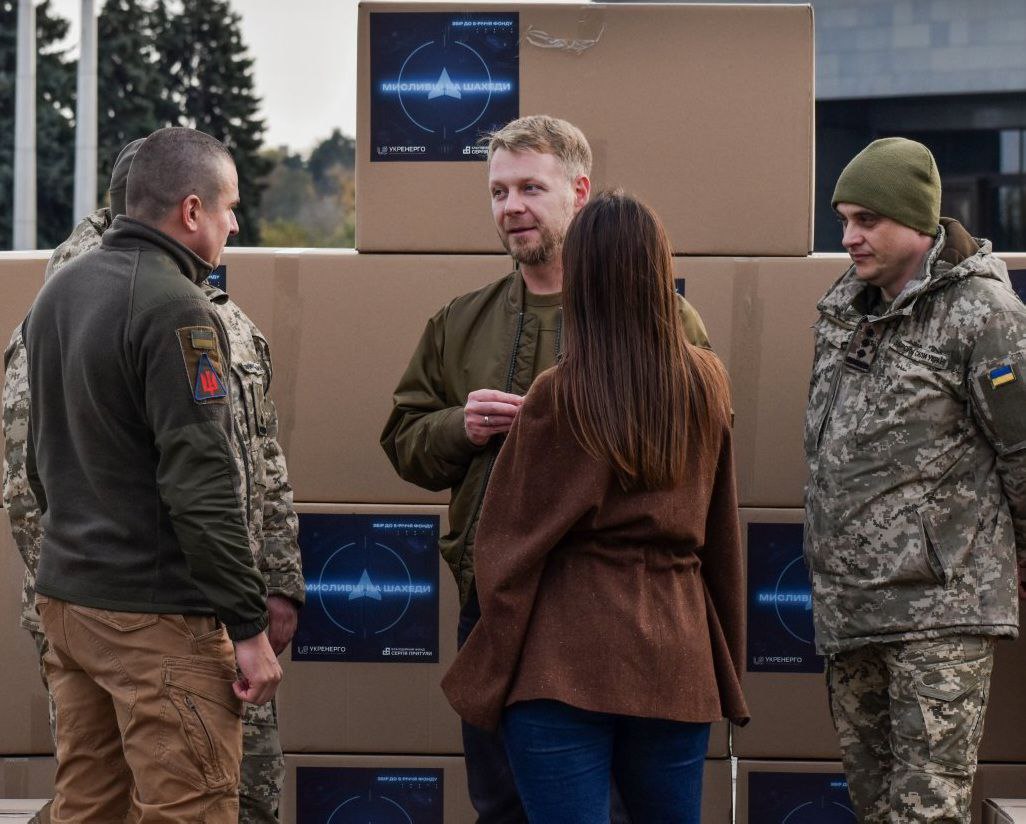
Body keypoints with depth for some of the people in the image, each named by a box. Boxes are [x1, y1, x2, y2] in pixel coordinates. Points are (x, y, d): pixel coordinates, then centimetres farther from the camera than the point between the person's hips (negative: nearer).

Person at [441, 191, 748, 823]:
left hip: (568, 663, -4)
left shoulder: (559, 397, -8)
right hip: (678, 657, 5)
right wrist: (728, 666, 19)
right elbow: (721, 532, 12)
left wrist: (492, 676, 3)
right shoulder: (709, 385, 5)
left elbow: (510, 545, -5)